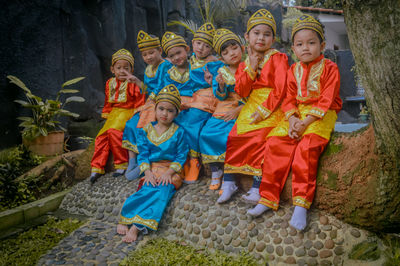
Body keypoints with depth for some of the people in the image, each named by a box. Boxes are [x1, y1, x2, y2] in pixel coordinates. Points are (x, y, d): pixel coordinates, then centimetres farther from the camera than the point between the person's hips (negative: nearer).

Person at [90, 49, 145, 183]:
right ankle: (97, 167, 2)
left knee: (113, 131, -30)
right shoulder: (110, 83, 13)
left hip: (127, 112, -6)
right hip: (114, 114, 6)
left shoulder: (133, 84, -6)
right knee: (102, 135, -7)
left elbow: (139, 102, -6)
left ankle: (122, 164, -18)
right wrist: (106, 115, 20)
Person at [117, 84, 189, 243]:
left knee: (163, 190, -28)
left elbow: (181, 156, -2)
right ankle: (123, 220, -29)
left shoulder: (178, 132, 0)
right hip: (152, 169, 2)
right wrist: (148, 172, -11)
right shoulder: (146, 130, 7)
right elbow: (143, 154, 4)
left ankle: (136, 226, -35)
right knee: (147, 189, -26)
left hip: (171, 171, -2)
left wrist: (169, 172, -15)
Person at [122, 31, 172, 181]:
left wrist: (150, 101, -15)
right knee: (131, 124, -6)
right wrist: (137, 82, 4)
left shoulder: (165, 66, -7)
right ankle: (132, 162, -3)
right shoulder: (148, 69, 19)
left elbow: (161, 88, -13)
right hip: (150, 104, 8)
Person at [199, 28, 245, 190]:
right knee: (207, 133, -16)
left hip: (241, 111, -4)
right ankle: (215, 171, 1)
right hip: (223, 110, 4)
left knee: (230, 136, -28)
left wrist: (237, 110, -16)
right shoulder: (221, 71, 6)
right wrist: (220, 85, -17)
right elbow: (220, 97, 4)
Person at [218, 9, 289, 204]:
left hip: (271, 108, -5)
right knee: (232, 137, -8)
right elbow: (241, 91, 3)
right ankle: (228, 182, 2)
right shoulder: (245, 63, 14)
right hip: (251, 107, 6)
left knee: (259, 139, -26)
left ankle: (257, 187, -16)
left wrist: (263, 111, -18)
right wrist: (251, 68, -7)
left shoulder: (278, 58, -2)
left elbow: (280, 89, -12)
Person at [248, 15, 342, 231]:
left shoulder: (329, 68, -3)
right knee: (275, 142, -17)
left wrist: (306, 121, -20)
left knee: (307, 146, -32)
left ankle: (301, 204, -26)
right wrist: (292, 119, -11)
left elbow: (326, 100, -11)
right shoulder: (293, 70, 13)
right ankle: (268, 198, -10)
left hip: (320, 116, -4)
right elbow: (289, 98, 8)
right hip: (297, 114, 5)